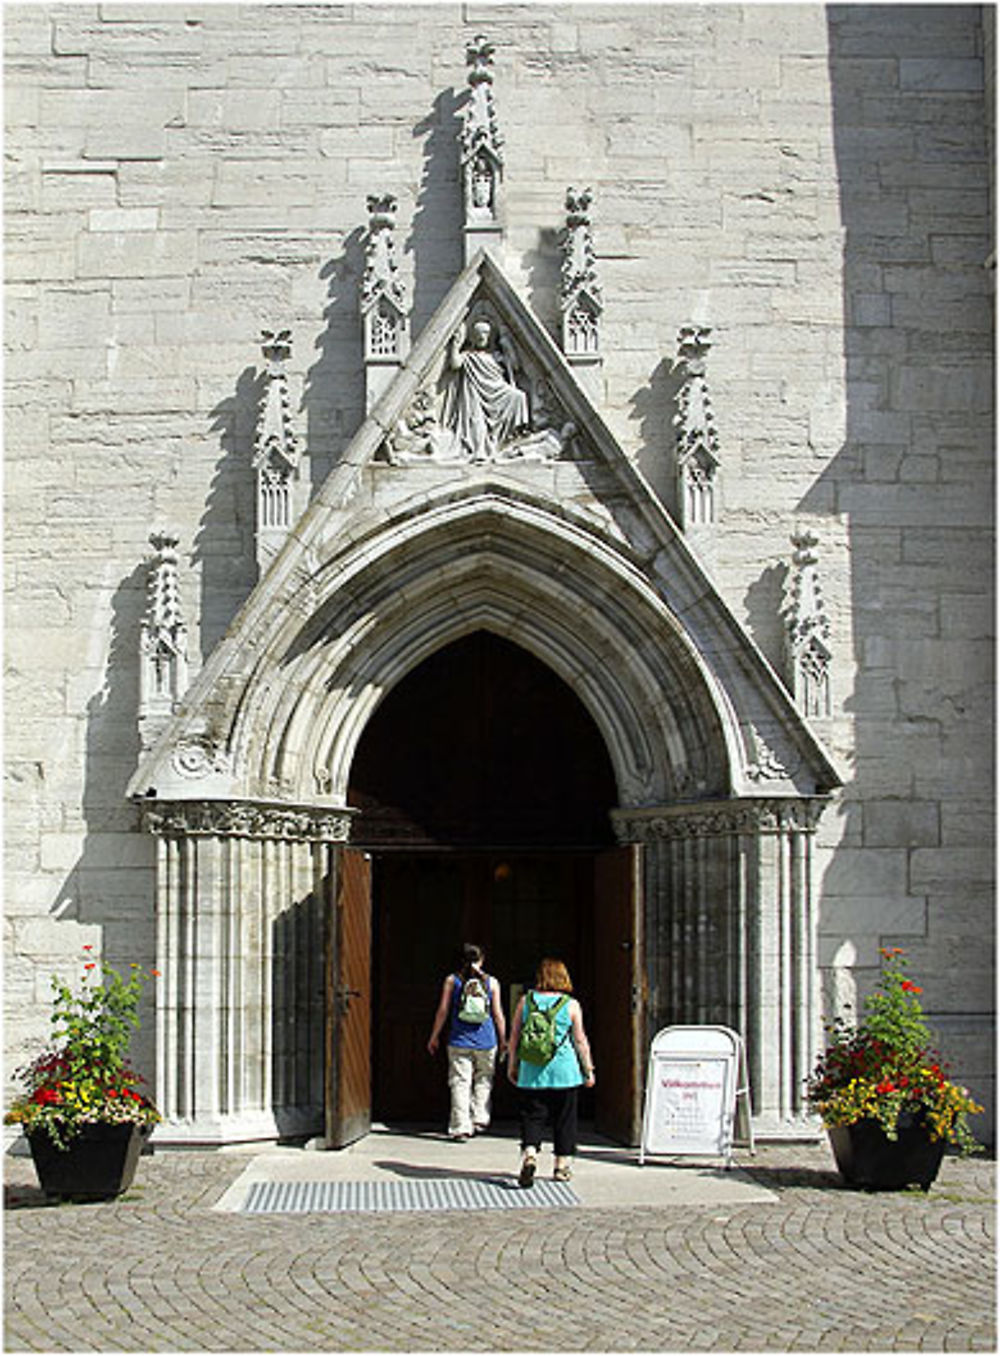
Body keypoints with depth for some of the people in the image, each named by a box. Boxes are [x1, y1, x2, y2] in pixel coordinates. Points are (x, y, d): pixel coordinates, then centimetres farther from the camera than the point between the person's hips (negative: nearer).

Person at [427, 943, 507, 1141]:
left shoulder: (452, 980, 1)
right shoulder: (491, 982, 1)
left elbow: (443, 1011, 1)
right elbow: (498, 1014, 2)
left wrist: (434, 1037, 11)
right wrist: (503, 1041, 11)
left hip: (459, 1041, 0)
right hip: (486, 1042, 0)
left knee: (460, 1083, 1)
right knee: (483, 1081, 17)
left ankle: (461, 1127, -3)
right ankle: (479, 1119, 12)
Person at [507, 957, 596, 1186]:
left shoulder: (525, 1001, 2)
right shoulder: (571, 1005, -3)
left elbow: (514, 1037, 7)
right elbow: (580, 1040, 0)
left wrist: (512, 1066, 18)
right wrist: (588, 1070, 9)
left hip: (532, 1072, 1)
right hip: (564, 1072, -1)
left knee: (531, 1117, 4)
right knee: (564, 1119, 10)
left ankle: (529, 1153, -19)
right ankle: (562, 1167, 14)